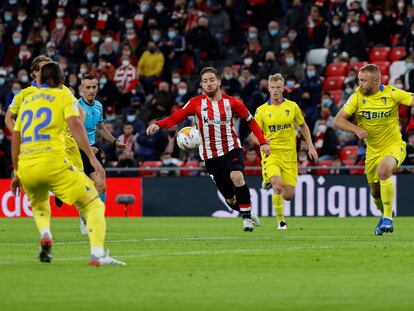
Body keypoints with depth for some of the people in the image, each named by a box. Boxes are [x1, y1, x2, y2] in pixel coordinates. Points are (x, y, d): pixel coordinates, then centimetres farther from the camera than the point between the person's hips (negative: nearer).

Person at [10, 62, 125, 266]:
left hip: (25, 165, 5)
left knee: (39, 206, 34)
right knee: (94, 205, 1)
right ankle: (97, 253, -22)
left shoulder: (28, 101, 24)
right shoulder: (64, 96, 10)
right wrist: (92, 157, -12)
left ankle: (45, 235, 1)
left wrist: (17, 173, 32)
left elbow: (15, 138, 25)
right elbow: (75, 125, -7)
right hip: (52, 161, -5)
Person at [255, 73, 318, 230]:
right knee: (278, 186, -26)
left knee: (288, 195, -2)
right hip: (271, 154, -2)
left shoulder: (292, 106, 4)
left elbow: (303, 126, 16)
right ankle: (280, 220, -8)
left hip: (289, 155, 2)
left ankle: (271, 182, 34)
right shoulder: (262, 110, 0)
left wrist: (310, 147, 9)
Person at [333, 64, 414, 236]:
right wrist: (357, 130, -26)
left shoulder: (392, 93, -14)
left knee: (383, 170, -34)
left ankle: (388, 218, -24)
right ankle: (385, 213, 46)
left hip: (394, 146, -4)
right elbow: (338, 120, -10)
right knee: (375, 192, 10)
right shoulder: (357, 97, -10)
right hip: (373, 151, 4)